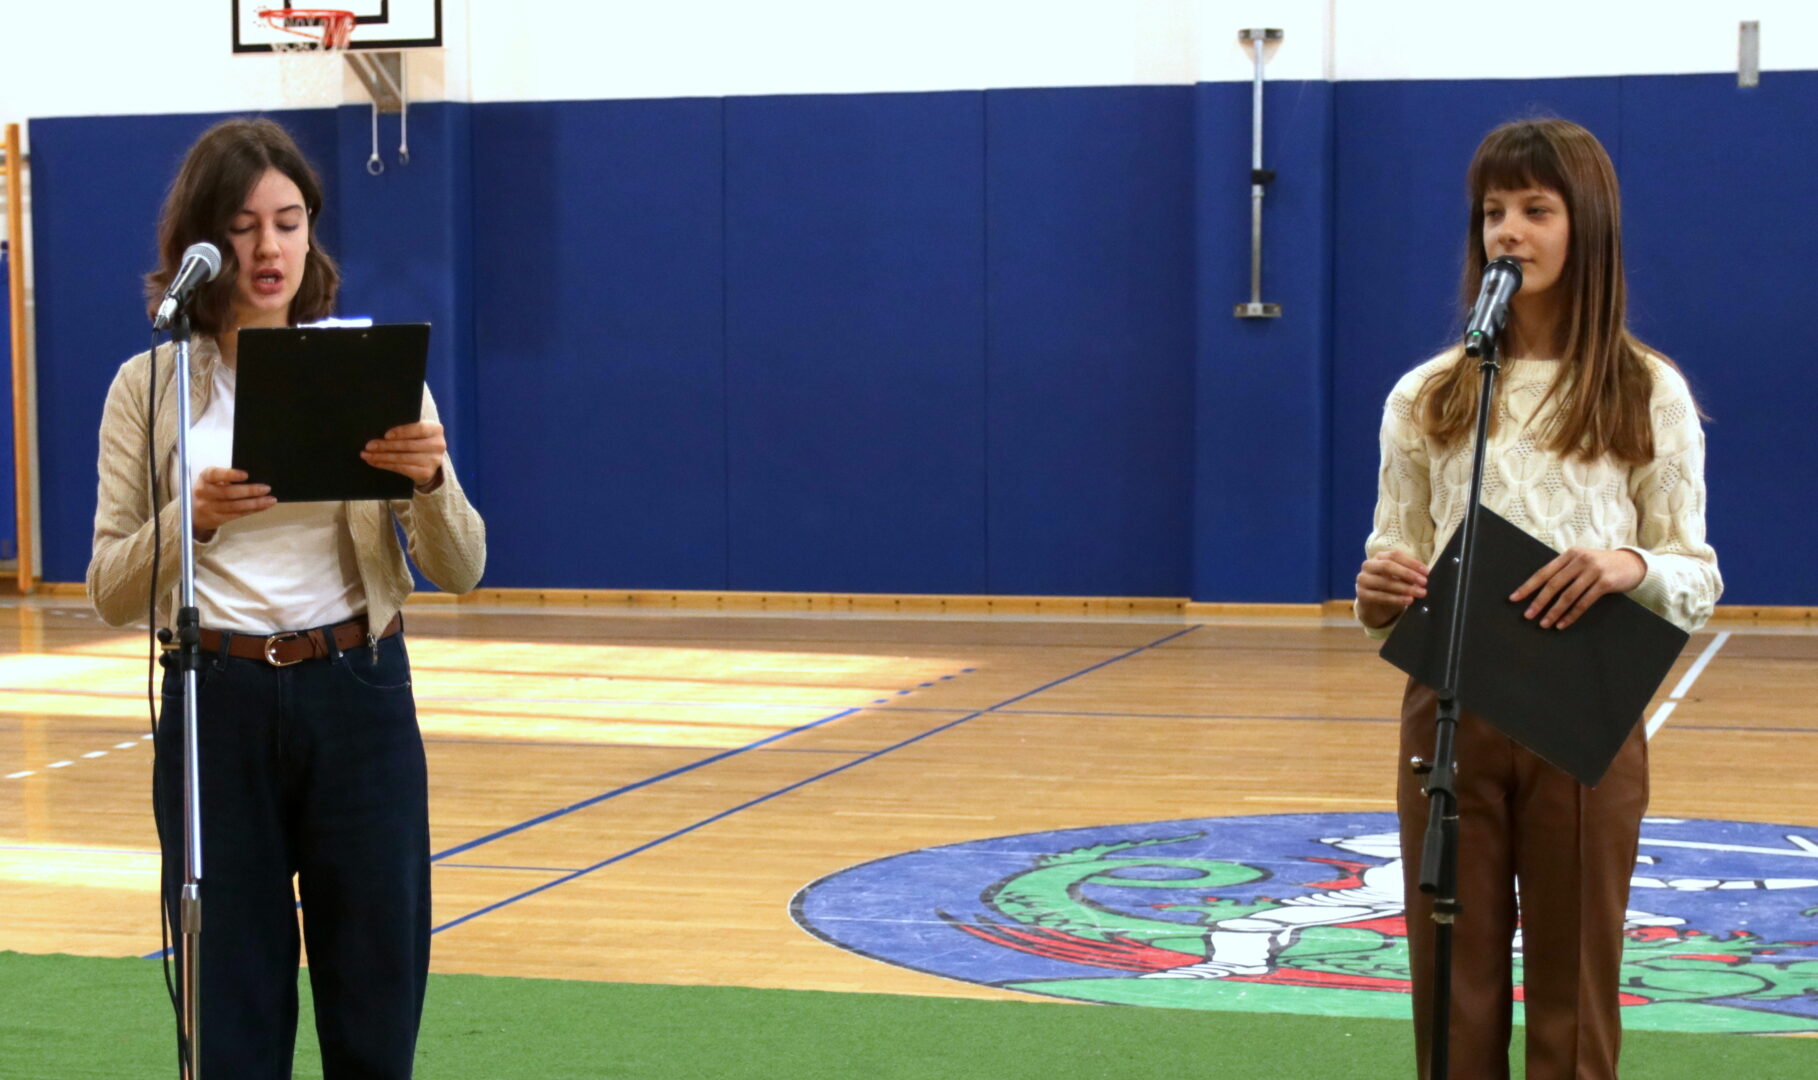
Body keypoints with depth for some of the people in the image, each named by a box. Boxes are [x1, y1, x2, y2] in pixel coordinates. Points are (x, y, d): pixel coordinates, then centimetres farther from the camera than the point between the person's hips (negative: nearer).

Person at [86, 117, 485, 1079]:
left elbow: (458, 572, -1)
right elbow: (112, 594, -3)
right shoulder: (148, 387, 2)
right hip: (215, 705, 0)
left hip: (357, 700, 1)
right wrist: (193, 520, -23)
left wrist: (430, 481, -22)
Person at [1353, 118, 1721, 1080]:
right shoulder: (1427, 397, 5)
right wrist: (1379, 596, -14)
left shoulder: (1648, 395, 1)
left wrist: (1633, 567, -21)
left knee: (1574, 985, 7)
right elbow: (1392, 560, 9)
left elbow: (1699, 580, 1)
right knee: (1454, 984, 7)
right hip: (1450, 712, 2)